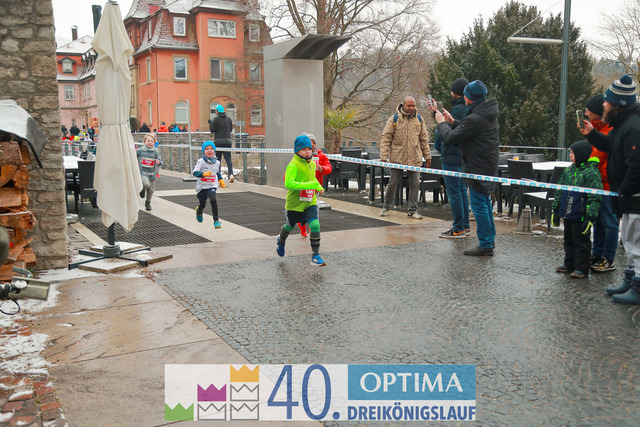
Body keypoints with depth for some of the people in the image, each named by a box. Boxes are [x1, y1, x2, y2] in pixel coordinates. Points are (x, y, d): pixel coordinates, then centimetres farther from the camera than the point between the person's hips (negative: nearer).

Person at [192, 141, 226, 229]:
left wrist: (221, 180, 18)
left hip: (212, 186, 1)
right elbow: (195, 172, -18)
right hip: (202, 186, -1)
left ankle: (216, 220, -19)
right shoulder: (201, 161, -10)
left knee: (213, 199, -26)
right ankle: (199, 212, 51)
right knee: (202, 204, 11)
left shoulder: (217, 162, 3)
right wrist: (204, 174, -33)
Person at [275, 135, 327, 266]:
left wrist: (319, 187, 8)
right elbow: (288, 183, -32)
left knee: (315, 225, -16)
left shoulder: (312, 164, 4)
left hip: (310, 202, 4)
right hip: (294, 203, -4)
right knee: (289, 226, 18)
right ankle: (280, 241, 53)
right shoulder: (293, 165, -19)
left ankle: (315, 256, -7)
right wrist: (308, 185, -36)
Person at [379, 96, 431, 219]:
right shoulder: (394, 119, -4)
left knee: (415, 184, 2)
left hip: (414, 158, 3)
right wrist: (384, 157, -10)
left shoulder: (419, 119, 7)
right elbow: (386, 138, -4)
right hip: (397, 158, -3)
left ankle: (413, 210, 11)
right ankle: (386, 207, 24)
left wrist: (427, 156, 12)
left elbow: (424, 139, 14)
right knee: (393, 183, 6)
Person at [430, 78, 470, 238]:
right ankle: (465, 226, 22)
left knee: (454, 193, -5)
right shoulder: (468, 109, 13)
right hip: (463, 157, 10)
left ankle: (458, 229, 0)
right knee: (462, 191, 15)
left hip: (452, 158, -10)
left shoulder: (458, 110, -17)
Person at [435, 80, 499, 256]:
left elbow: (450, 138, -17)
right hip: (489, 165, 10)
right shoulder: (489, 114, 9)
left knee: (479, 205, -3)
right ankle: (490, 239, 29)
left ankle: (485, 245, 2)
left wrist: (441, 123, 0)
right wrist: (452, 121, 18)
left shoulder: (475, 119, -22)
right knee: (485, 202, 19)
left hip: (478, 167, -10)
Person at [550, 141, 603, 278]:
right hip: (568, 215, 8)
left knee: (581, 241, 3)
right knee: (569, 240, 17)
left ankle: (582, 268, 12)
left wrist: (590, 217, -21)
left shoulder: (591, 172, -14)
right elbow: (560, 191, 16)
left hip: (581, 216, -8)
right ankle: (569, 264, 30)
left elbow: (594, 198, -17)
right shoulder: (568, 170, 9)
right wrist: (555, 209, 14)